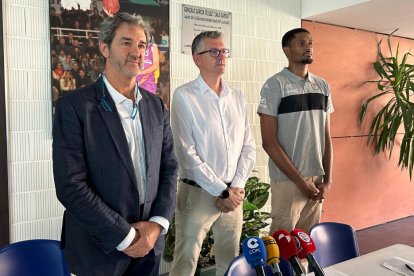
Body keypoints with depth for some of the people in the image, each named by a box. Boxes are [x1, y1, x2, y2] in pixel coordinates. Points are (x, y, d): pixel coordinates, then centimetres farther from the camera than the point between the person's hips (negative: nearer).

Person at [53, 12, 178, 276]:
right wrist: (125, 236, -14)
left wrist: (158, 223, -7)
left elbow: (169, 167, 6)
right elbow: (70, 185, -16)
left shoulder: (156, 106, 5)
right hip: (99, 249, -4)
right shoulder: (73, 106, -12)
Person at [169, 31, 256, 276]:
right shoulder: (184, 96, -8)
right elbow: (186, 153, -13)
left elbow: (249, 146, 7)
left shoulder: (237, 97, 8)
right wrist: (220, 191, -12)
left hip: (233, 194, 5)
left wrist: (236, 187, -5)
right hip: (197, 193, -5)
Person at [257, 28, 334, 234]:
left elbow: (326, 137, 11)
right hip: (287, 180, -5)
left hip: (317, 179, 5)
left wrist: (327, 179, 3)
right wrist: (300, 180, -12)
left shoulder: (322, 86, 9)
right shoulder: (275, 85, -8)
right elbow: (269, 141, -11)